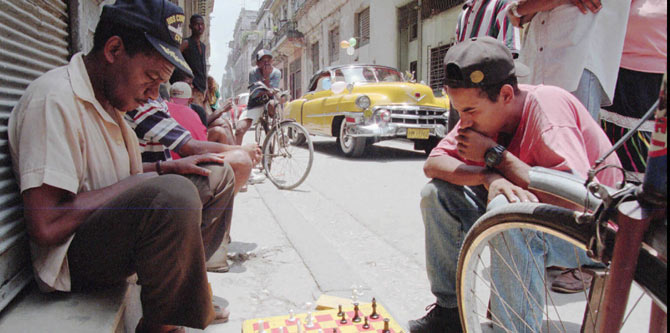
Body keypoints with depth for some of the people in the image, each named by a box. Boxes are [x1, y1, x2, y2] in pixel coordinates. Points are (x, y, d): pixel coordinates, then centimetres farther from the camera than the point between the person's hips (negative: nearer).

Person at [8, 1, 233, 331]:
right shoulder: (53, 99, -19)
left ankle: (186, 293, 4)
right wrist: (145, 179, -19)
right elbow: (45, 226, -26)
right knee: (174, 194, -35)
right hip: (71, 257, -10)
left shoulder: (109, 99, 10)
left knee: (218, 175, 9)